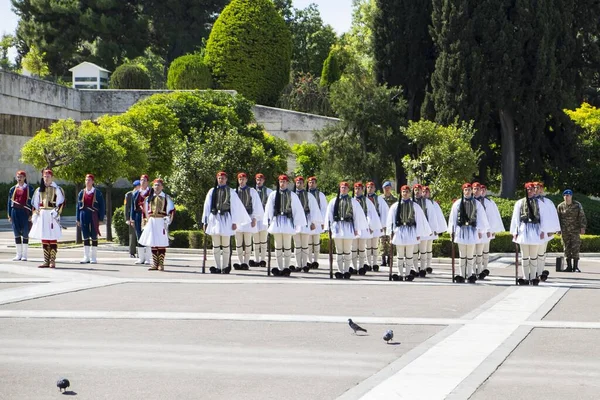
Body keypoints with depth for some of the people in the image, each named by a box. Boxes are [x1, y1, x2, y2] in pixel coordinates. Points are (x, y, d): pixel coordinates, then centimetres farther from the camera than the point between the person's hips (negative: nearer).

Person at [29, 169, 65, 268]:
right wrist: (35, 215, 7)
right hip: (42, 215, 5)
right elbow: (35, 204, 16)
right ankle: (46, 262, 9)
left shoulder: (57, 189, -1)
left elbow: (61, 203, -6)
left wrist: (56, 213, -15)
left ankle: (52, 261, -4)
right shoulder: (39, 190, 13)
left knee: (53, 239, -5)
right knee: (44, 239, 5)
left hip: (52, 216, -5)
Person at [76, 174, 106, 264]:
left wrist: (101, 219, -5)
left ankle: (94, 257, 7)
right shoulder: (81, 193, 9)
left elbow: (102, 206, 0)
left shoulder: (97, 193, 1)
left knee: (94, 237, 2)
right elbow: (78, 206, 11)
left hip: (94, 217, -3)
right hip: (84, 216, 3)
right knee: (85, 236, 3)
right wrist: (78, 219, 5)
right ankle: (86, 257, 7)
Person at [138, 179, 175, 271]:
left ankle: (161, 264, 0)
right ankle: (155, 264, 10)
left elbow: (171, 211, 1)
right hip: (151, 222, 4)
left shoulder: (166, 198, 2)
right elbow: (145, 211, 20)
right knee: (152, 243, 4)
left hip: (161, 222, -4)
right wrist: (146, 221, 13)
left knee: (162, 243, -4)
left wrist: (167, 222, -6)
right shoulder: (149, 198, 12)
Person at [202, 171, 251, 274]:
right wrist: (205, 221, 9)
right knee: (216, 245, 4)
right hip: (214, 218, 2)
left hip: (226, 219, -2)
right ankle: (217, 267, 8)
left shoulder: (231, 192, 4)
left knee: (225, 245, 0)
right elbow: (207, 207, 12)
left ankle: (225, 267, 5)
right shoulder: (212, 191, 10)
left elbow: (235, 207, 4)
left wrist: (234, 222, -1)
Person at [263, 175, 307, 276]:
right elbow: (268, 209, 10)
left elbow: (297, 209, 3)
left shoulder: (292, 195, 1)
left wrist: (298, 224, 1)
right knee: (278, 246, 6)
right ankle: (280, 268, 10)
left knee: (287, 246, 0)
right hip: (276, 221, 2)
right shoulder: (273, 194, 5)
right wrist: (268, 222, 8)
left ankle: (286, 268, 4)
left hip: (287, 221, -2)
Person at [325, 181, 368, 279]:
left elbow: (357, 214, 6)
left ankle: (346, 271, 4)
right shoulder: (334, 201, 9)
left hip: (348, 227, -1)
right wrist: (329, 228, 5)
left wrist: (356, 229, 2)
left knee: (347, 251, 0)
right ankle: (340, 271, 6)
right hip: (337, 226, 1)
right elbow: (329, 215, 10)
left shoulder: (352, 201, 6)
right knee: (339, 251, 3)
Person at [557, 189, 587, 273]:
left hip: (575, 230, -2)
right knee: (567, 249, 3)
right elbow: (558, 218, 11)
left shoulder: (577, 205, 2)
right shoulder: (560, 206, 6)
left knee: (575, 248, -7)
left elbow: (582, 217, 1)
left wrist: (582, 227, -7)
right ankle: (569, 266, 9)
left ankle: (575, 267, -3)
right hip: (564, 231, 2)